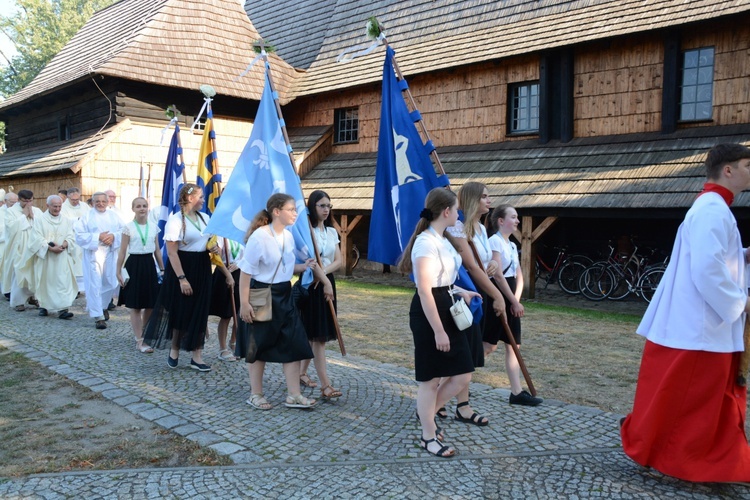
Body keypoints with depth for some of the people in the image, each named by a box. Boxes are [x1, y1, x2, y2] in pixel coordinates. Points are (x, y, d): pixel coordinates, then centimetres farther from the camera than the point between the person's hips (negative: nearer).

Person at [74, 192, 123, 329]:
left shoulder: (114, 217, 11)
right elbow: (80, 235, -5)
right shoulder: (87, 216, 2)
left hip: (111, 254, 4)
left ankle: (103, 306, 36)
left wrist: (113, 236, -14)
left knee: (111, 283, 9)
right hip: (93, 254, -3)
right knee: (94, 285, -6)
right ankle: (98, 316, -3)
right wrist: (98, 237, -15)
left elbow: (123, 232, 6)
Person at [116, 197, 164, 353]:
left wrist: (162, 269, 15)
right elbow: (122, 251, -3)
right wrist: (118, 272, -6)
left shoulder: (153, 226, 7)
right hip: (134, 265, -4)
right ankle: (139, 341, 6)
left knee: (150, 304, 8)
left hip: (149, 264, 4)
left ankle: (144, 335, 28)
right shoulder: (128, 227, -4)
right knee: (135, 306, 0)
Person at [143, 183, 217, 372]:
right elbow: (172, 252, -17)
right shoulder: (176, 220, -13)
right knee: (181, 311, 5)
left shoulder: (205, 217, 7)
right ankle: (174, 350, 28)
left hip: (202, 269, 6)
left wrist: (214, 248, -1)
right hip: (183, 268, -6)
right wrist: (182, 278, -22)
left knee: (200, 312, 7)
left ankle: (196, 356, 15)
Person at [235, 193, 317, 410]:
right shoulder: (259, 236, -18)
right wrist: (244, 303, -18)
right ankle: (255, 394, 24)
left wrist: (303, 267, -2)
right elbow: (246, 271, -17)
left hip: (284, 296, 7)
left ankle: (293, 395, 14)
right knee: (259, 346, 7)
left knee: (294, 344, 4)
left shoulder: (288, 236, 4)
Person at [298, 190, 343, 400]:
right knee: (318, 335, -8)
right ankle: (325, 385, -8)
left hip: (327, 282, 7)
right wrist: (325, 282, -17)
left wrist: (323, 273, -13)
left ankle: (301, 373, 28)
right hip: (313, 284, -7)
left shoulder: (332, 231, 11)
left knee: (314, 334, 13)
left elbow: (339, 261, 3)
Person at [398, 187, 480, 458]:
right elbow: (425, 291, -22)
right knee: (431, 379, 4)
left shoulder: (444, 240, 12)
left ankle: (427, 412, 32)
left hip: (448, 311, 9)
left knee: (462, 375, 10)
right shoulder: (426, 242, -19)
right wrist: (438, 331, -22)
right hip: (428, 314, -9)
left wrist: (460, 292, 11)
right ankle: (428, 437, 21)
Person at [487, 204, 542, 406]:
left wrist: (516, 299, -2)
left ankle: (517, 392, 11)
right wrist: (511, 300, -15)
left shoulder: (512, 245, 15)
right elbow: (498, 274, -18)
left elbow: (519, 276, 12)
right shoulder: (494, 241, -12)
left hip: (510, 300, 9)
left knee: (513, 345, 7)